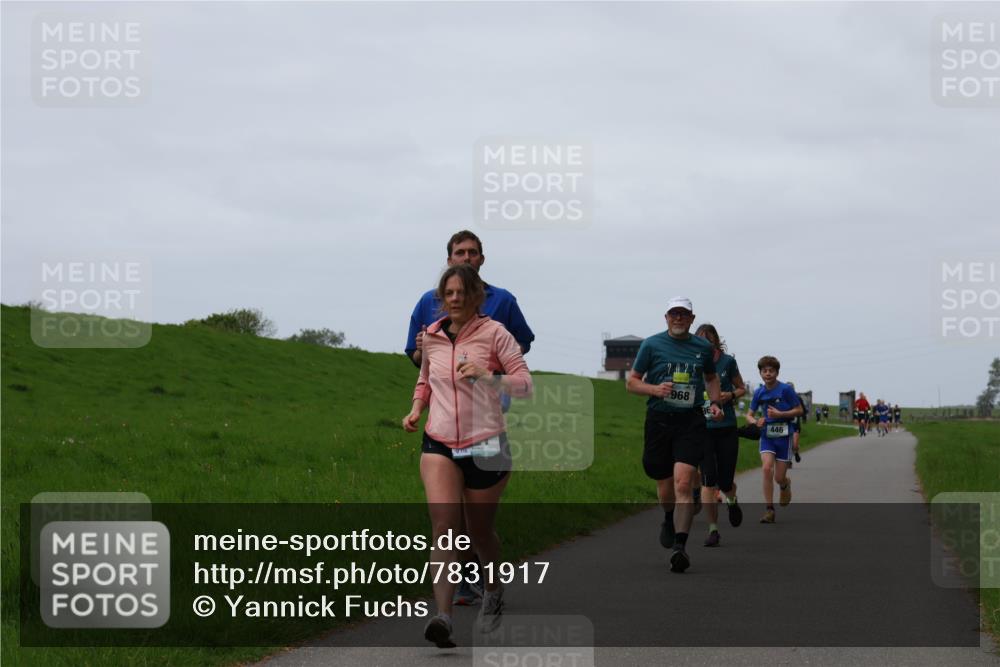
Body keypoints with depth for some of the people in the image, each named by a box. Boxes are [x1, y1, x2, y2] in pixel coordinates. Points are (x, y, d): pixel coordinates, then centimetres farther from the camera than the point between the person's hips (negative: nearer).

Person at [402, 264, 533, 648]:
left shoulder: (494, 333, -4)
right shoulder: (431, 338, 8)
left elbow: (524, 383, -10)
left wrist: (488, 375, -27)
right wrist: (416, 410, 8)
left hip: (484, 446, -2)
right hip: (438, 444, 2)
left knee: (479, 531, 10)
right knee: (444, 526, -17)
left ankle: (494, 590, 42)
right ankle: (443, 616, -28)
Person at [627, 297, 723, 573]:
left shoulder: (703, 347, 9)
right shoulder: (651, 345, 3)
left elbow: (711, 378, 27)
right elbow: (631, 382, 6)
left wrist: (714, 402, 10)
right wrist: (654, 389, -13)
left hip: (691, 421, -1)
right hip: (658, 420, 1)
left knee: (683, 481, -17)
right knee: (664, 483, 11)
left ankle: (680, 546, -22)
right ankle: (669, 519, 46)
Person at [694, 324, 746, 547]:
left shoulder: (727, 362, -3)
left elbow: (741, 388, 10)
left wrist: (731, 396, -11)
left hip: (727, 428, 0)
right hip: (702, 428, 0)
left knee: (725, 482, 3)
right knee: (708, 479, -10)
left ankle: (732, 501, 40)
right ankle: (713, 530, -3)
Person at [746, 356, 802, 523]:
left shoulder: (786, 389, -9)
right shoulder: (759, 392, 2)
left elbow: (799, 410, -4)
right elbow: (749, 414, 11)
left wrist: (780, 414, -17)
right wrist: (755, 421, -12)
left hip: (783, 436, -2)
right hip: (766, 435, 2)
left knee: (779, 478, -1)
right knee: (767, 468, -19)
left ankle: (785, 485, 39)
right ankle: (769, 510, -13)